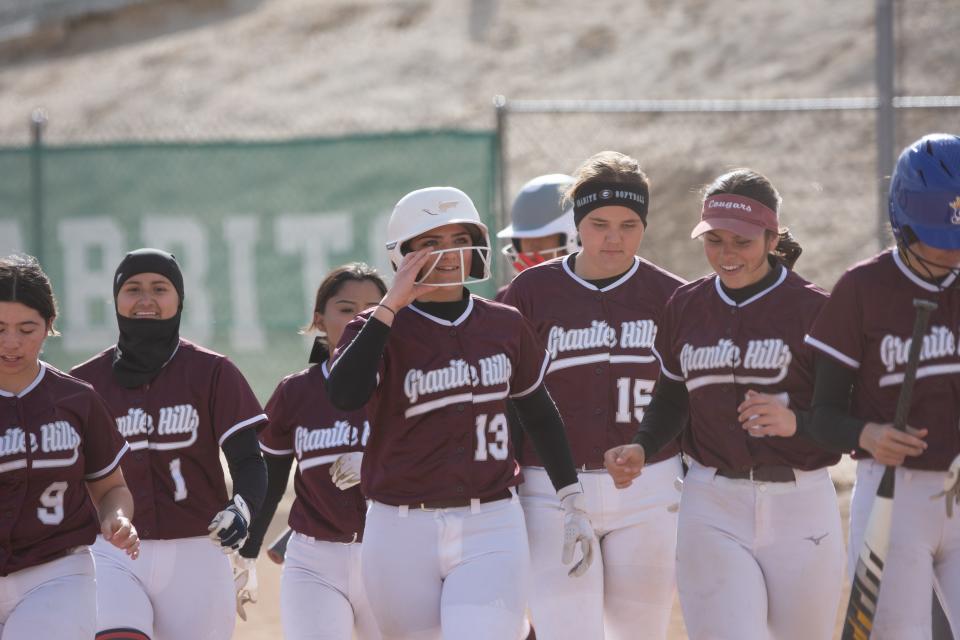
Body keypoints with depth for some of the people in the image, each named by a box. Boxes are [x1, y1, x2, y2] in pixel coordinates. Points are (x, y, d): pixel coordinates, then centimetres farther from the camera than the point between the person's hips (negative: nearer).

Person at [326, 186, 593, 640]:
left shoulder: (505, 326, 7)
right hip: (402, 535, 0)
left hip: (491, 534, 0)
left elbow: (539, 415, 19)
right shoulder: (379, 329, -2)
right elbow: (344, 396, -23)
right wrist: (391, 306, -21)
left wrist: (573, 503, 19)